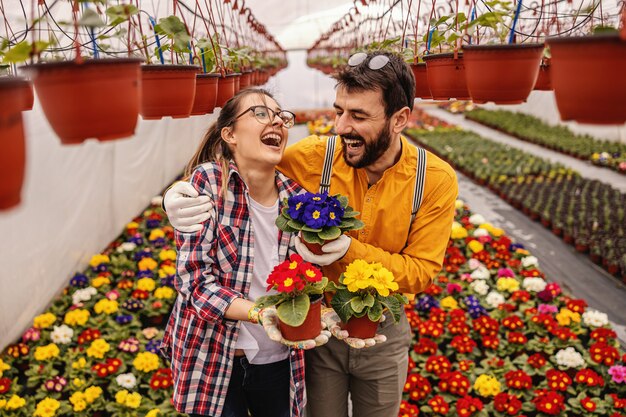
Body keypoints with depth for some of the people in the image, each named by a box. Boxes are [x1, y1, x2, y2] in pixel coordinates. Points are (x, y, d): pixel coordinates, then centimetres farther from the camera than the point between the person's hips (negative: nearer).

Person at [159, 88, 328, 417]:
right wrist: (261, 313, -30)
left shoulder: (297, 199, -6)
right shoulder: (207, 181, -16)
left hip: (278, 360, 3)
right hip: (211, 356, -3)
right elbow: (195, 280, -19)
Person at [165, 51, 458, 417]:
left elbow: (422, 272, -16)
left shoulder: (437, 181, -18)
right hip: (318, 324, 0)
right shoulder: (312, 157, -20)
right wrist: (182, 194, -27)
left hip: (384, 334, 1)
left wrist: (351, 250, -32)